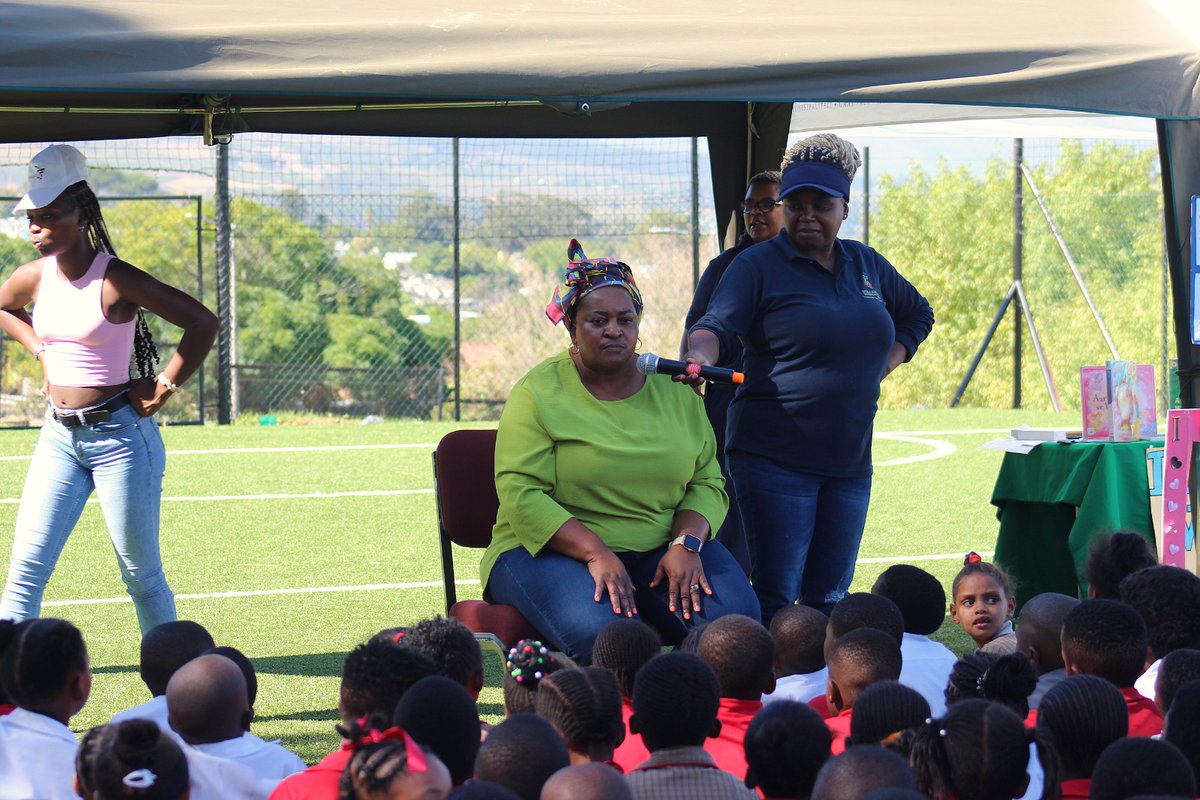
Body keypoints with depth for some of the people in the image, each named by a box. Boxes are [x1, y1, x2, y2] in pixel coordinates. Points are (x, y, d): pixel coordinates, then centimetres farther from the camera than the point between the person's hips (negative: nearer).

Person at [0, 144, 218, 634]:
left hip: (120, 435, -6)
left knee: (141, 574, 4)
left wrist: (164, 388, -11)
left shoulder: (115, 280, -15)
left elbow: (202, 323, -14)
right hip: (59, 434, 6)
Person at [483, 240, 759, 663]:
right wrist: (595, 554, -22)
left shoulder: (674, 390, 11)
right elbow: (521, 494, -11)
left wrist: (686, 543, -12)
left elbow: (707, 482, 9)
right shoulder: (539, 394, -2)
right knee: (600, 635, -36)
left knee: (736, 615, -24)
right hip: (553, 549, -4)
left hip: (660, 548, 4)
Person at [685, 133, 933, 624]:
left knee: (829, 601, 7)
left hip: (849, 462, 5)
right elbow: (716, 325, -15)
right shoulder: (759, 265, -2)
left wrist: (885, 364, 14)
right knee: (775, 599, -11)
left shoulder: (865, 265, 14)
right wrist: (699, 357, -38)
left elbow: (918, 313, 30)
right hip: (774, 459, -5)